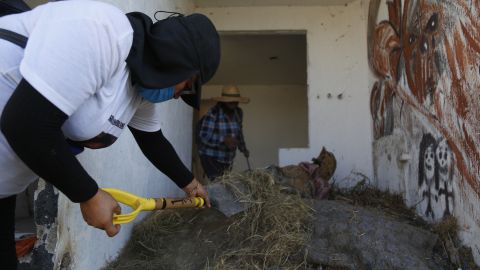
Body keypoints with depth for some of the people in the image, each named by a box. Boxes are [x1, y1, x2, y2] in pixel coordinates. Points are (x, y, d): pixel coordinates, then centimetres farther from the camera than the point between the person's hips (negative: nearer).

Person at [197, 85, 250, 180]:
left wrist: (243, 148, 25)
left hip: (228, 159, 6)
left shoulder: (238, 113, 4)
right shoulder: (212, 114, -17)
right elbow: (204, 136, -24)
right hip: (210, 157, -6)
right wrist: (223, 140, -37)